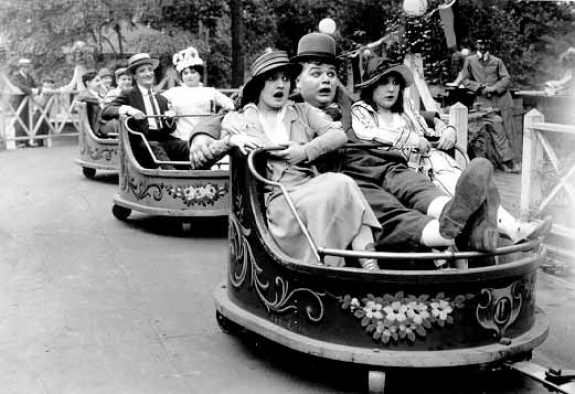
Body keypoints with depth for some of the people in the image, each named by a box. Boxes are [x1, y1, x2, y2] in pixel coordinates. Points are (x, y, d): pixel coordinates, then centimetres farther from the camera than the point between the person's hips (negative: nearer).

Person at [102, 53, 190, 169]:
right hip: (140, 141, -4)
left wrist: (169, 119, -3)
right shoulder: (128, 95, 11)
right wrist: (127, 109, -21)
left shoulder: (161, 99, 26)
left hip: (162, 139, 4)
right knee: (155, 148, -37)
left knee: (184, 145, -26)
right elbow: (105, 113, -3)